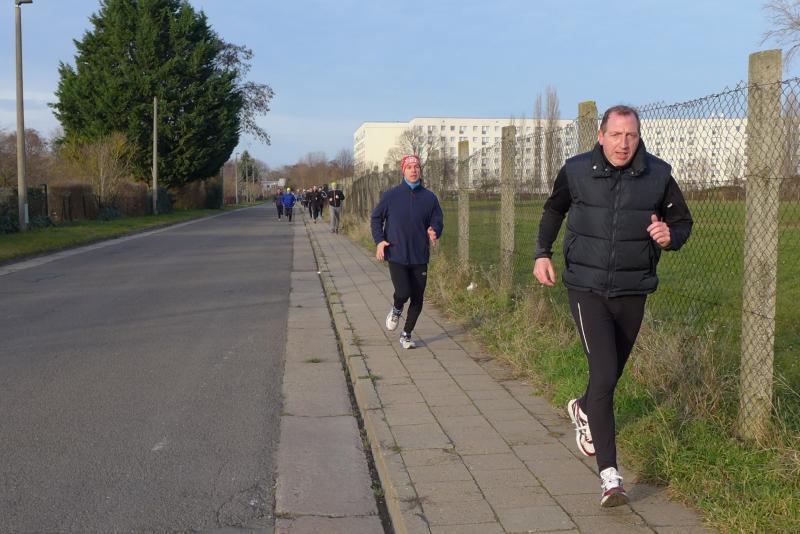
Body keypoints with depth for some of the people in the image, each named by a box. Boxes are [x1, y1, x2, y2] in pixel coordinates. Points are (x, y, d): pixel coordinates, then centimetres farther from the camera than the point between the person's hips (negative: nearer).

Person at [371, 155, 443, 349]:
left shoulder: (429, 197, 4)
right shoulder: (391, 195, 0)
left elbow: (438, 221, 10)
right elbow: (376, 217, 9)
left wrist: (434, 232, -14)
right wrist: (379, 240, -4)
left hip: (420, 257, 3)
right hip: (396, 255, -2)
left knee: (417, 299, 5)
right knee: (403, 293, -18)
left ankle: (406, 335, 23)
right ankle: (396, 310, 19)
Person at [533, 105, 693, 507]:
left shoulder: (658, 176, -4)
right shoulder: (576, 172, -4)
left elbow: (683, 221, 9)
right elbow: (553, 211, 16)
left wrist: (671, 236, -14)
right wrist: (542, 253, 6)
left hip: (633, 292, 3)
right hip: (587, 289, -3)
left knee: (612, 373, 18)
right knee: (604, 375, -14)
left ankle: (584, 410, 54)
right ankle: (609, 475, -11)